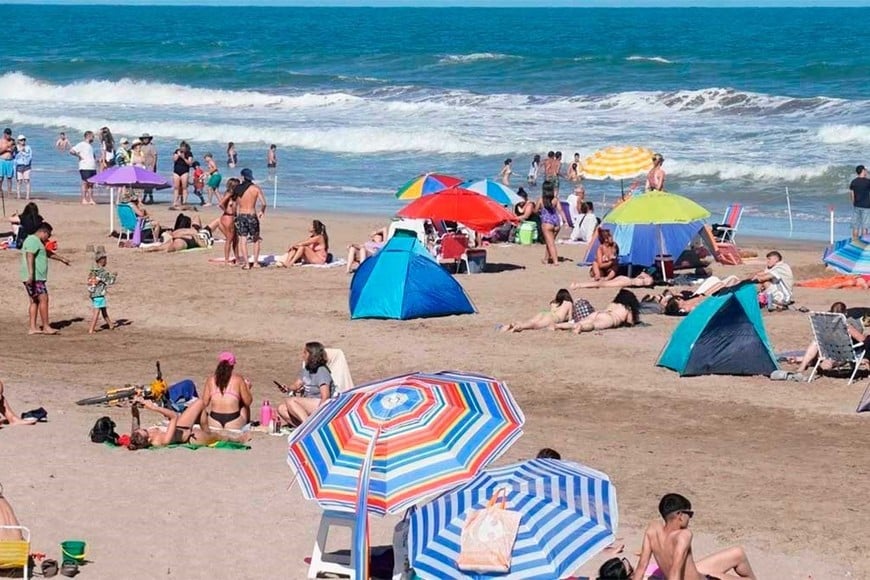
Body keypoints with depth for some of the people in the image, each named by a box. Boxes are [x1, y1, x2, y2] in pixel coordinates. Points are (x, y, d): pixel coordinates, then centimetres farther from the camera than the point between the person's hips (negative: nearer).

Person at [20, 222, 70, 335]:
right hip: (34, 278, -11)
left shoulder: (37, 242, 23)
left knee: (34, 302, 8)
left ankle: (33, 328, 6)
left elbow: (47, 253, 40)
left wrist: (61, 258, 51)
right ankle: (46, 327, -11)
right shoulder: (33, 241, -11)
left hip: (36, 278, 11)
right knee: (43, 299, -11)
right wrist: (31, 274, -35)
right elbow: (29, 257, -25)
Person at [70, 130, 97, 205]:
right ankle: (84, 200, -4)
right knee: (85, 183, -7)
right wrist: (79, 156, -13)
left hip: (92, 168, 8)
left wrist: (95, 159, 17)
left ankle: (91, 200, 8)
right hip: (85, 168, -8)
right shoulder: (82, 144, -6)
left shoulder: (90, 145, 21)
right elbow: (71, 151, -14)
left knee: (91, 184, 7)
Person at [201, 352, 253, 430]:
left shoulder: (210, 380, 3)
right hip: (234, 425, -1)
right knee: (244, 405, 30)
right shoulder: (238, 379, -2)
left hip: (214, 424, 1)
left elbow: (204, 403, 4)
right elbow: (248, 402, 3)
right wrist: (247, 388, 22)